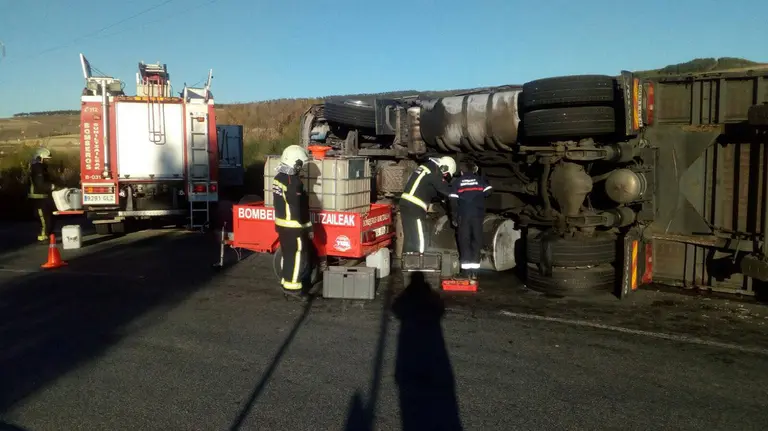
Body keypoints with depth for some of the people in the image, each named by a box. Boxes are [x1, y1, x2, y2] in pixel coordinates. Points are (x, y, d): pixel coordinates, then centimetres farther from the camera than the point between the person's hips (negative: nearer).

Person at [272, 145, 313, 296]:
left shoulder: (279, 177, 8)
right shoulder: (293, 182, -23)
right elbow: (299, 209, -22)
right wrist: (308, 227, -14)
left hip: (282, 224, 9)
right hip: (293, 226, -9)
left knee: (288, 254, 19)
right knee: (298, 256, 0)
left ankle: (286, 281, 28)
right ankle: (292, 287, 5)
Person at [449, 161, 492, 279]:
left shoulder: (457, 182, 8)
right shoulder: (480, 179, 10)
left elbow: (453, 200, 0)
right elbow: (488, 191, 1)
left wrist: (454, 217, 2)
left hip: (463, 215, 0)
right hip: (477, 214, 1)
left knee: (464, 241, 5)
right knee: (477, 241, 6)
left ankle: (466, 270, 0)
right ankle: (474, 270, 1)